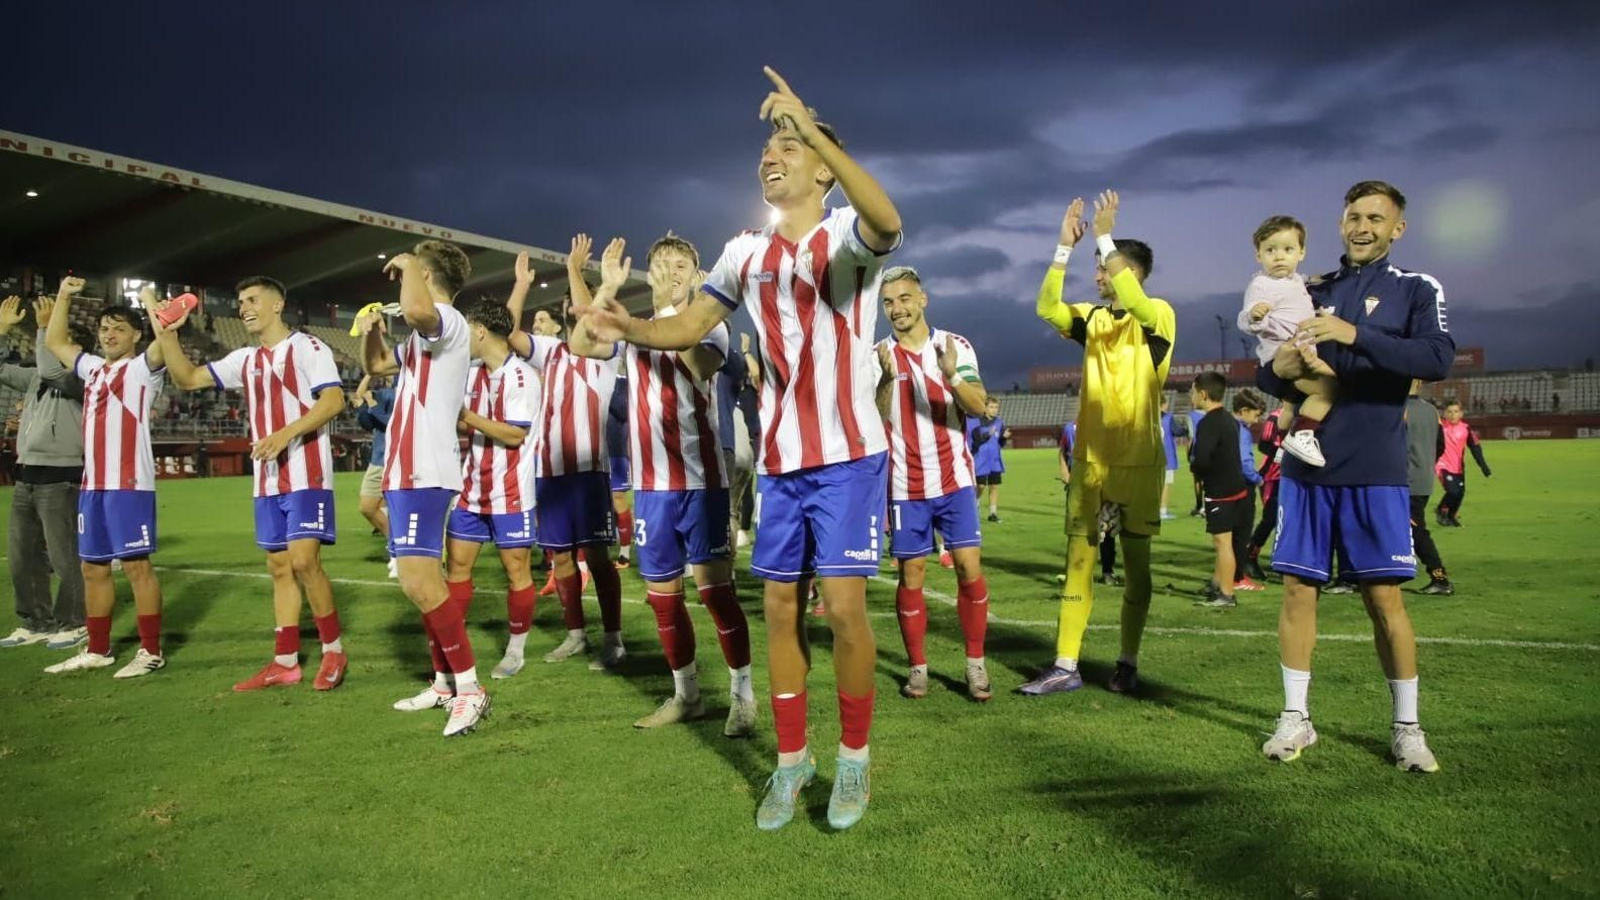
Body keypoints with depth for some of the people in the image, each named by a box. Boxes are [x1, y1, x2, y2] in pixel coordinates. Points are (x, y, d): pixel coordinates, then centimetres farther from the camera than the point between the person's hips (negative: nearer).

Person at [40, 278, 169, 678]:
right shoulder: (93, 368, 20)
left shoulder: (143, 367, -1)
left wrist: (151, 302, -12)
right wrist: (64, 295, 24)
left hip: (129, 484, -8)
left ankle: (151, 651, -1)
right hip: (92, 485, 8)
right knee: (93, 567, 12)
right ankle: (97, 649, 22)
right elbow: (54, 342, 31)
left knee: (136, 565, -6)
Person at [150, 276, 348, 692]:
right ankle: (285, 662, 13)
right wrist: (166, 336, 5)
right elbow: (187, 379, 19)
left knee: (303, 561, -15)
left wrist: (286, 434, -24)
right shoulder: (245, 360, 18)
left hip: (306, 474, -8)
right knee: (279, 566, 8)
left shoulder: (307, 347, -4)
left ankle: (334, 651, -1)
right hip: (268, 480, 8)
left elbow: (334, 400, -15)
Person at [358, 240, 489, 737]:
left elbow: (416, 309, -38)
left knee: (418, 579, -15)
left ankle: (469, 688, -10)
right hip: (409, 470, 11)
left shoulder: (449, 320, -13)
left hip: (423, 473, -11)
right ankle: (446, 681, 22)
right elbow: (377, 365, 34)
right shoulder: (425, 333, 20)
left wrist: (408, 263, -19)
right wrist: (370, 332, 13)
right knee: (423, 579, 14)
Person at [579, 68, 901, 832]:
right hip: (779, 461, 5)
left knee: (844, 605, -8)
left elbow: (886, 221, -33)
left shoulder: (847, 235, -8)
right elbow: (689, 326, 11)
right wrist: (630, 327, -10)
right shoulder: (745, 253, 8)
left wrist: (814, 130, -43)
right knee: (781, 608, 7)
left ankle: (855, 757, 14)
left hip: (849, 455, -5)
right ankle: (791, 759, 22)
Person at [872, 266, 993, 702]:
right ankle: (918, 668, 14)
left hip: (954, 478, 0)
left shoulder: (956, 346, -1)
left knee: (969, 568, -3)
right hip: (905, 484, 0)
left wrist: (952, 375, -31)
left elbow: (978, 406, -12)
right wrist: (887, 378, -28)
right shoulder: (878, 355, -1)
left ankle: (976, 665, 10)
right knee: (911, 574, 3)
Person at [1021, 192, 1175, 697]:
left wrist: (1105, 236, -22)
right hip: (1090, 459, 5)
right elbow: (1047, 307, -7)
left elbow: (1133, 302, -27)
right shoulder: (1094, 318, 10)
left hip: (1138, 461, -5)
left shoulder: (1158, 315, -4)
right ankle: (1065, 666, 5)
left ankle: (1128, 664, 17)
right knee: (1078, 559, 3)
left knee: (1135, 562, 5)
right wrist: (1066, 246, -10)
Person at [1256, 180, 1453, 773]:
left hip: (1375, 472, -3)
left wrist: (1356, 334, -25)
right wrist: (1278, 370, -10)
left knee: (1384, 595, 0)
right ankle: (1296, 718, 14)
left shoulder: (1416, 289, 4)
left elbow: (1437, 359, -15)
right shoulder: (1313, 292, 13)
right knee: (1298, 589, 3)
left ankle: (1407, 727, 15)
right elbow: (1268, 376, 13)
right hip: (1306, 465, 3)